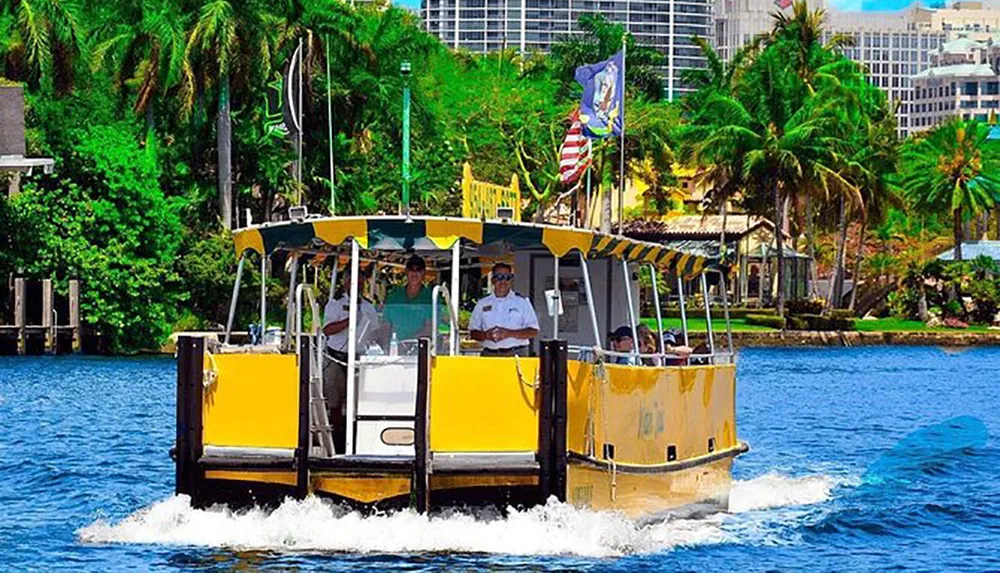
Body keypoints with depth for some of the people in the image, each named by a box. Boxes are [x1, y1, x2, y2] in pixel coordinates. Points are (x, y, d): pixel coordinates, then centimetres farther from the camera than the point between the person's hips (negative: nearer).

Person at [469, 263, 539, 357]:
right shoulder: (482, 304, 15)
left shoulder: (521, 302, 8)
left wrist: (509, 333, -11)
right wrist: (485, 335, -8)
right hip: (489, 355, 2)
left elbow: (533, 331, 3)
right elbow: (473, 332, 15)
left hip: (515, 355, -2)